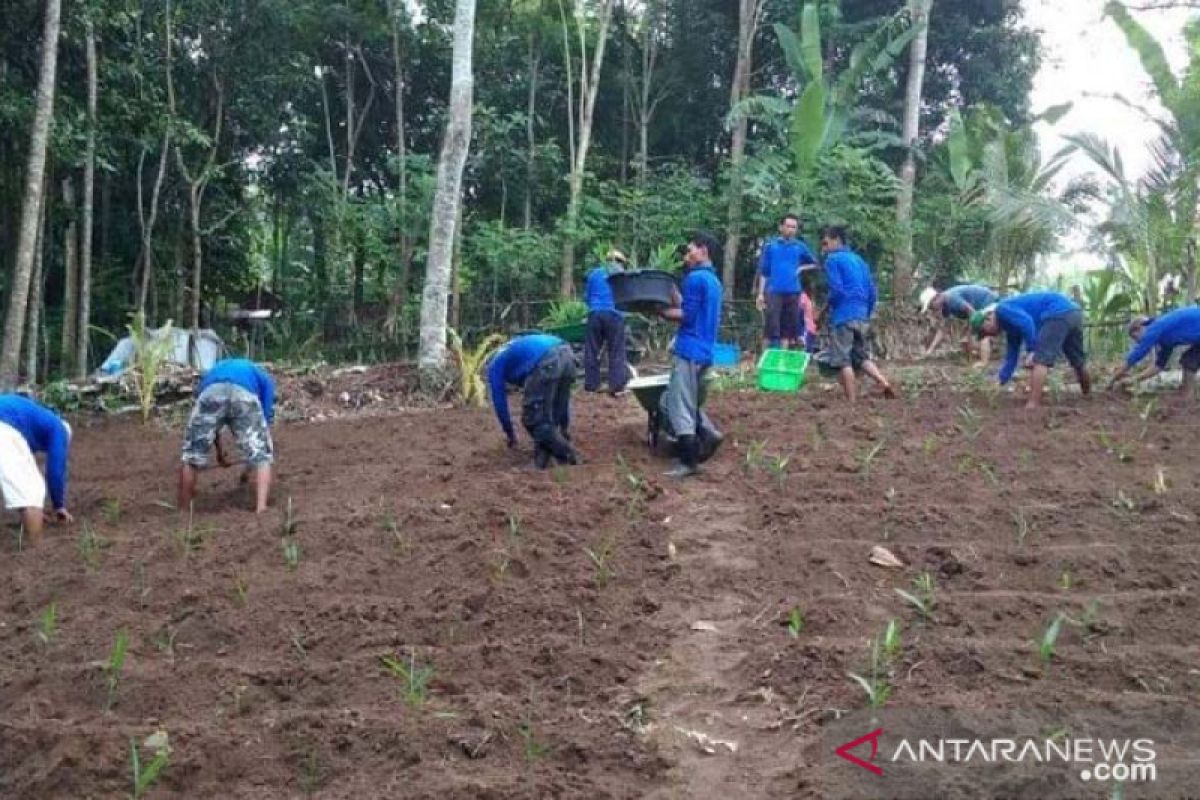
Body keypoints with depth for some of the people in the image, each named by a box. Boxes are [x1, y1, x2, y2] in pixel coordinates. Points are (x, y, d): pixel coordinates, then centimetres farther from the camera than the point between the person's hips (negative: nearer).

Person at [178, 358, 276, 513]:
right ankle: (261, 508, -3)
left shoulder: (216, 369, 46)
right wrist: (251, 464, 41)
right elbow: (265, 422, 32)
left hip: (212, 390, 2)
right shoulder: (264, 378, 39)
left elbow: (209, 421, 49)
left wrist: (220, 453, 62)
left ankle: (183, 511, 22)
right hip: (245, 393, -2)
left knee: (191, 455, 18)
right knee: (261, 456, 13)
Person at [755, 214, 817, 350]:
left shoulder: (800, 247, 9)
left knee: (788, 328, 6)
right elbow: (763, 272, 5)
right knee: (771, 328, -6)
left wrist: (800, 268, 4)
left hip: (793, 292, 2)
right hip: (774, 291, -2)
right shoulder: (770, 246, 5)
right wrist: (760, 293, -2)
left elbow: (814, 263, 23)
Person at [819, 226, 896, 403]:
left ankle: (852, 402, -4)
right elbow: (872, 290, 15)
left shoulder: (832, 259, -3)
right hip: (862, 317, 7)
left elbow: (836, 290, -13)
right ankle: (884, 382, -5)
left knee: (843, 361, -2)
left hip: (843, 317, -7)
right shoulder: (859, 259, 19)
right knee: (862, 357, 16)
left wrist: (827, 307, 4)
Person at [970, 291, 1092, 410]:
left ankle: (1033, 405, -15)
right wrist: (1000, 382, 28)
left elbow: (1026, 322, -18)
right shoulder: (1011, 324, 26)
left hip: (1058, 313, -10)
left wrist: (1032, 351, -15)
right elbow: (1012, 356, 29)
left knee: (1040, 360, -10)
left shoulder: (1002, 310, -1)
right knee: (1078, 361, 24)